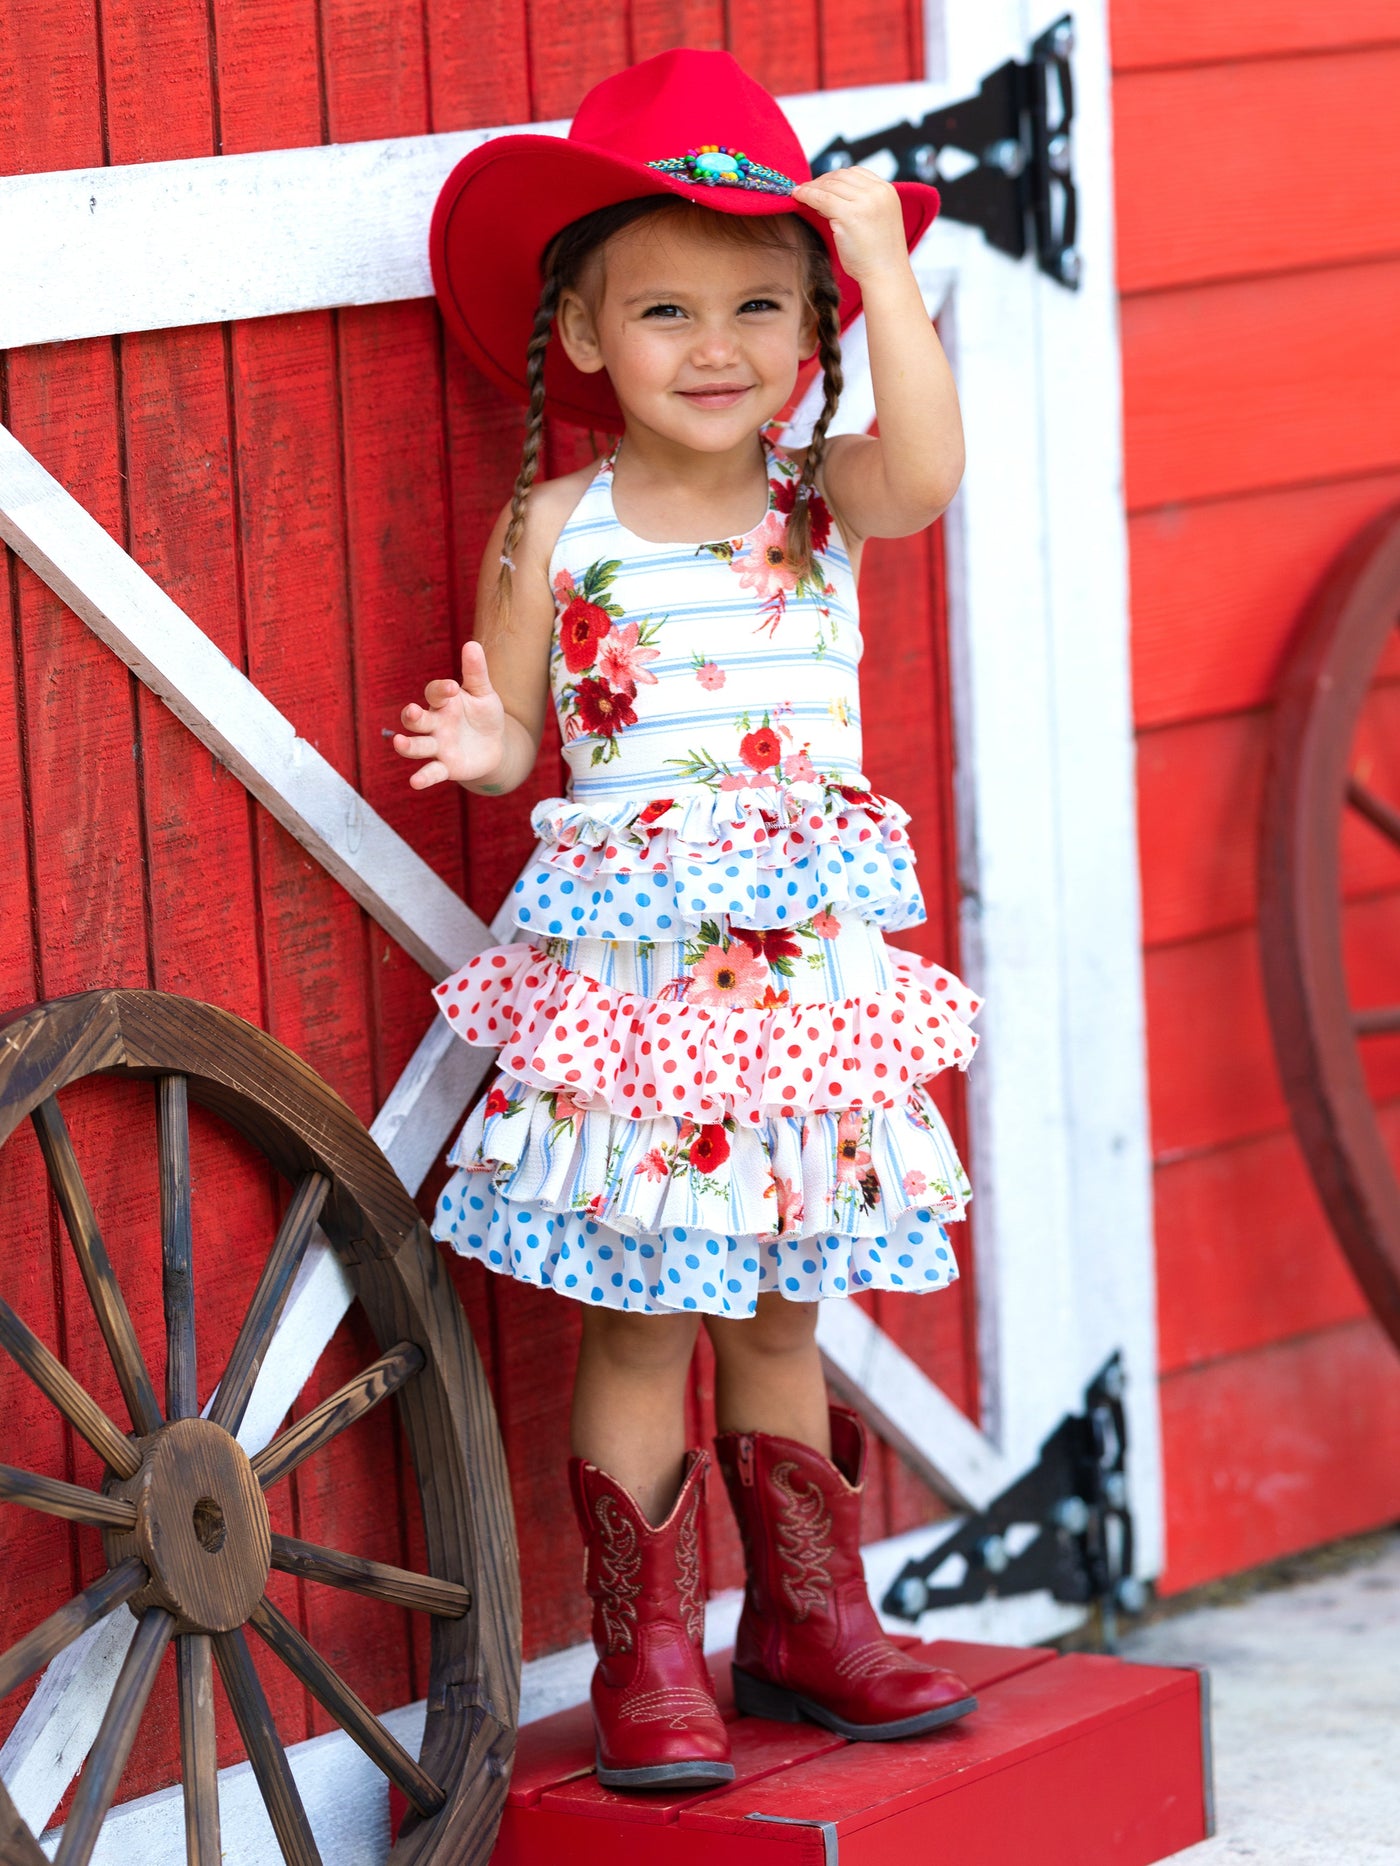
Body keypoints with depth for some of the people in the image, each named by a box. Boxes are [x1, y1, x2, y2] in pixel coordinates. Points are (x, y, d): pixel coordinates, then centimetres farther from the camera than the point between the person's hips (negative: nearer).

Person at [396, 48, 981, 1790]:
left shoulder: (823, 500, 1)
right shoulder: (554, 530, -2)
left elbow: (924, 470, -21)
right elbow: (517, 736, 3)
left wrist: (881, 260, -22)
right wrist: (483, 746, -20)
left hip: (804, 975, 2)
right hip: (623, 988, -2)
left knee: (776, 1315, 13)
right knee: (641, 1321, 1)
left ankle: (808, 1618, 26)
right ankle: (644, 1657, 10)